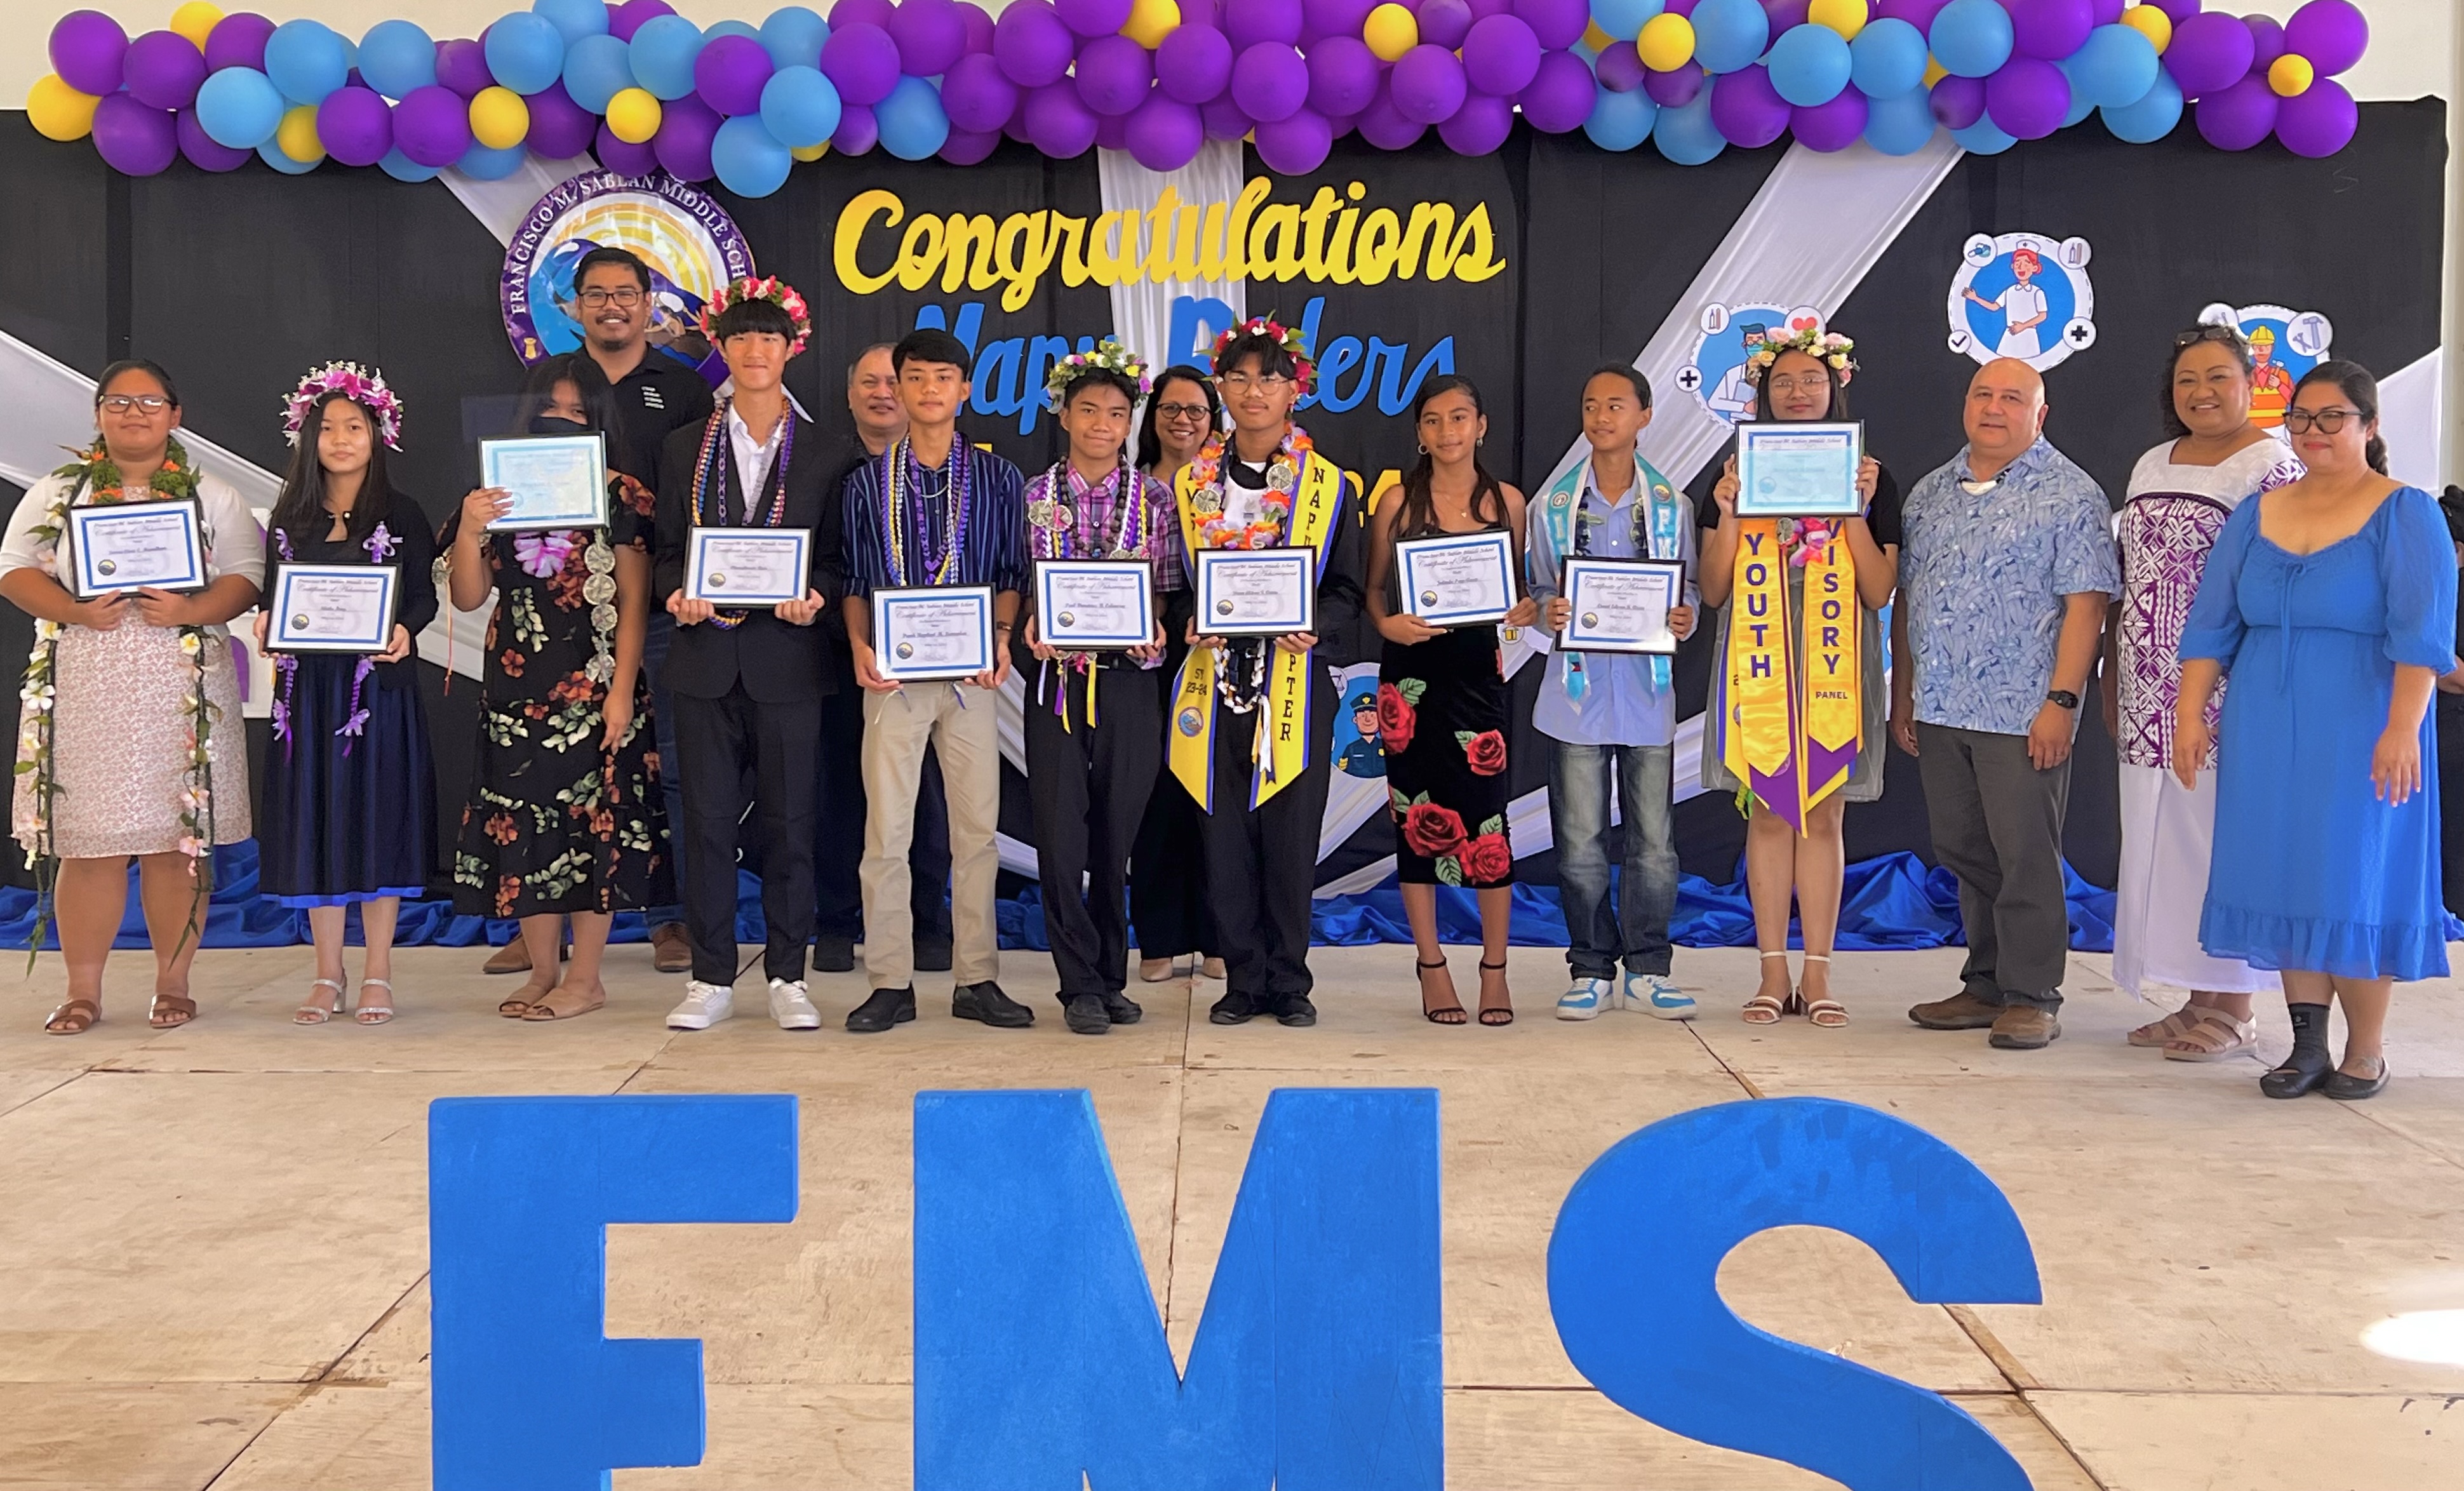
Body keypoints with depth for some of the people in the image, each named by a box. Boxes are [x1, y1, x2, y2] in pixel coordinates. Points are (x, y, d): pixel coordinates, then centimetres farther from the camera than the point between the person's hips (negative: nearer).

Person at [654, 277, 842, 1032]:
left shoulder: (821, 452, 6)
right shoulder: (687, 448, 10)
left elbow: (837, 554, 6)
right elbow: (665, 548, 10)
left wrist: (816, 595, -14)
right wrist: (675, 594, -10)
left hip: (787, 661, -1)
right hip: (707, 659, 1)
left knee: (789, 821, 2)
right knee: (708, 821, 3)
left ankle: (787, 978, 12)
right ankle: (711, 979, 12)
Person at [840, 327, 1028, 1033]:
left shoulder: (996, 477, 6)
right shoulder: (868, 481, 6)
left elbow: (1011, 575, 8)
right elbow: (855, 580, 8)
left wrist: (1001, 637, -8)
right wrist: (859, 648, -7)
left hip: (972, 674, 1)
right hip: (892, 675, 0)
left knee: (977, 827, 3)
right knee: (886, 829, -1)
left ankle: (977, 980, 11)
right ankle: (890, 983, 6)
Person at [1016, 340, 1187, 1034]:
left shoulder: (1154, 498, 7)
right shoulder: (1035, 496, 6)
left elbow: (1167, 590, 7)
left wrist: (1154, 626, -13)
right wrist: (1033, 627, -14)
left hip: (1130, 677, 1)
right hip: (1057, 679, 0)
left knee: (1118, 835, 6)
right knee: (1060, 835, -3)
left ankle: (1110, 979, 19)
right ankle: (1082, 986, 6)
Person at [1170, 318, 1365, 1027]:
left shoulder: (1330, 486, 5)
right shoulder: (1190, 483, 9)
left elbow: (1346, 592, 5)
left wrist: (1313, 626, -15)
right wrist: (1190, 621, -9)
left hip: (1296, 682, -1)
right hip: (1217, 682, 2)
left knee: (1290, 835, 1)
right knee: (1225, 835, 2)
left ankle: (1289, 982, 12)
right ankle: (1243, 981, 13)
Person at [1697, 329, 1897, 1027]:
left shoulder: (1868, 478, 6)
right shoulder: (1738, 475, 8)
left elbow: (1880, 592, -1)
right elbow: (1714, 590, 4)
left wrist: (1856, 510, -10)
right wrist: (1728, 514, -9)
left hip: (1836, 661, 0)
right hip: (1758, 656, 1)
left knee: (1824, 812, 1)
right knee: (1767, 811, 2)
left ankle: (1818, 974, 8)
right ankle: (1773, 974, 8)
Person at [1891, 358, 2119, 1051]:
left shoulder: (2070, 496, -3)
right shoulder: (1930, 493, 15)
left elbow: (2085, 604, -10)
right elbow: (1906, 599, 18)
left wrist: (2061, 701, -17)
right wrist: (1902, 697, 15)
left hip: (2023, 714, -6)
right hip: (1939, 709, 6)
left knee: (2026, 857, -2)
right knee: (1964, 856, 12)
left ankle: (2031, 998, 7)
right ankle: (1985, 986, 23)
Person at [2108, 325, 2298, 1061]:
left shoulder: (2271, 467, -6)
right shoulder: (2152, 466, 16)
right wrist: (2113, 681, 17)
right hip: (2151, 699, 7)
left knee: (2220, 838, -3)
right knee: (2161, 841, 9)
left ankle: (2234, 1008, 8)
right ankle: (2198, 999, 19)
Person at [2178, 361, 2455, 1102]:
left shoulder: (2406, 515, -4)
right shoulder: (2256, 515, 10)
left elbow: (2422, 633, -12)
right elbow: (2211, 624, 10)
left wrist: (2403, 729, -21)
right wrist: (2191, 713, 2)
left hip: (2358, 736, -4)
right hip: (2267, 737, 4)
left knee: (2355, 882, -1)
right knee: (2285, 882, 6)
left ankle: (2366, 1053, 12)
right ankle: (2307, 1046, 16)